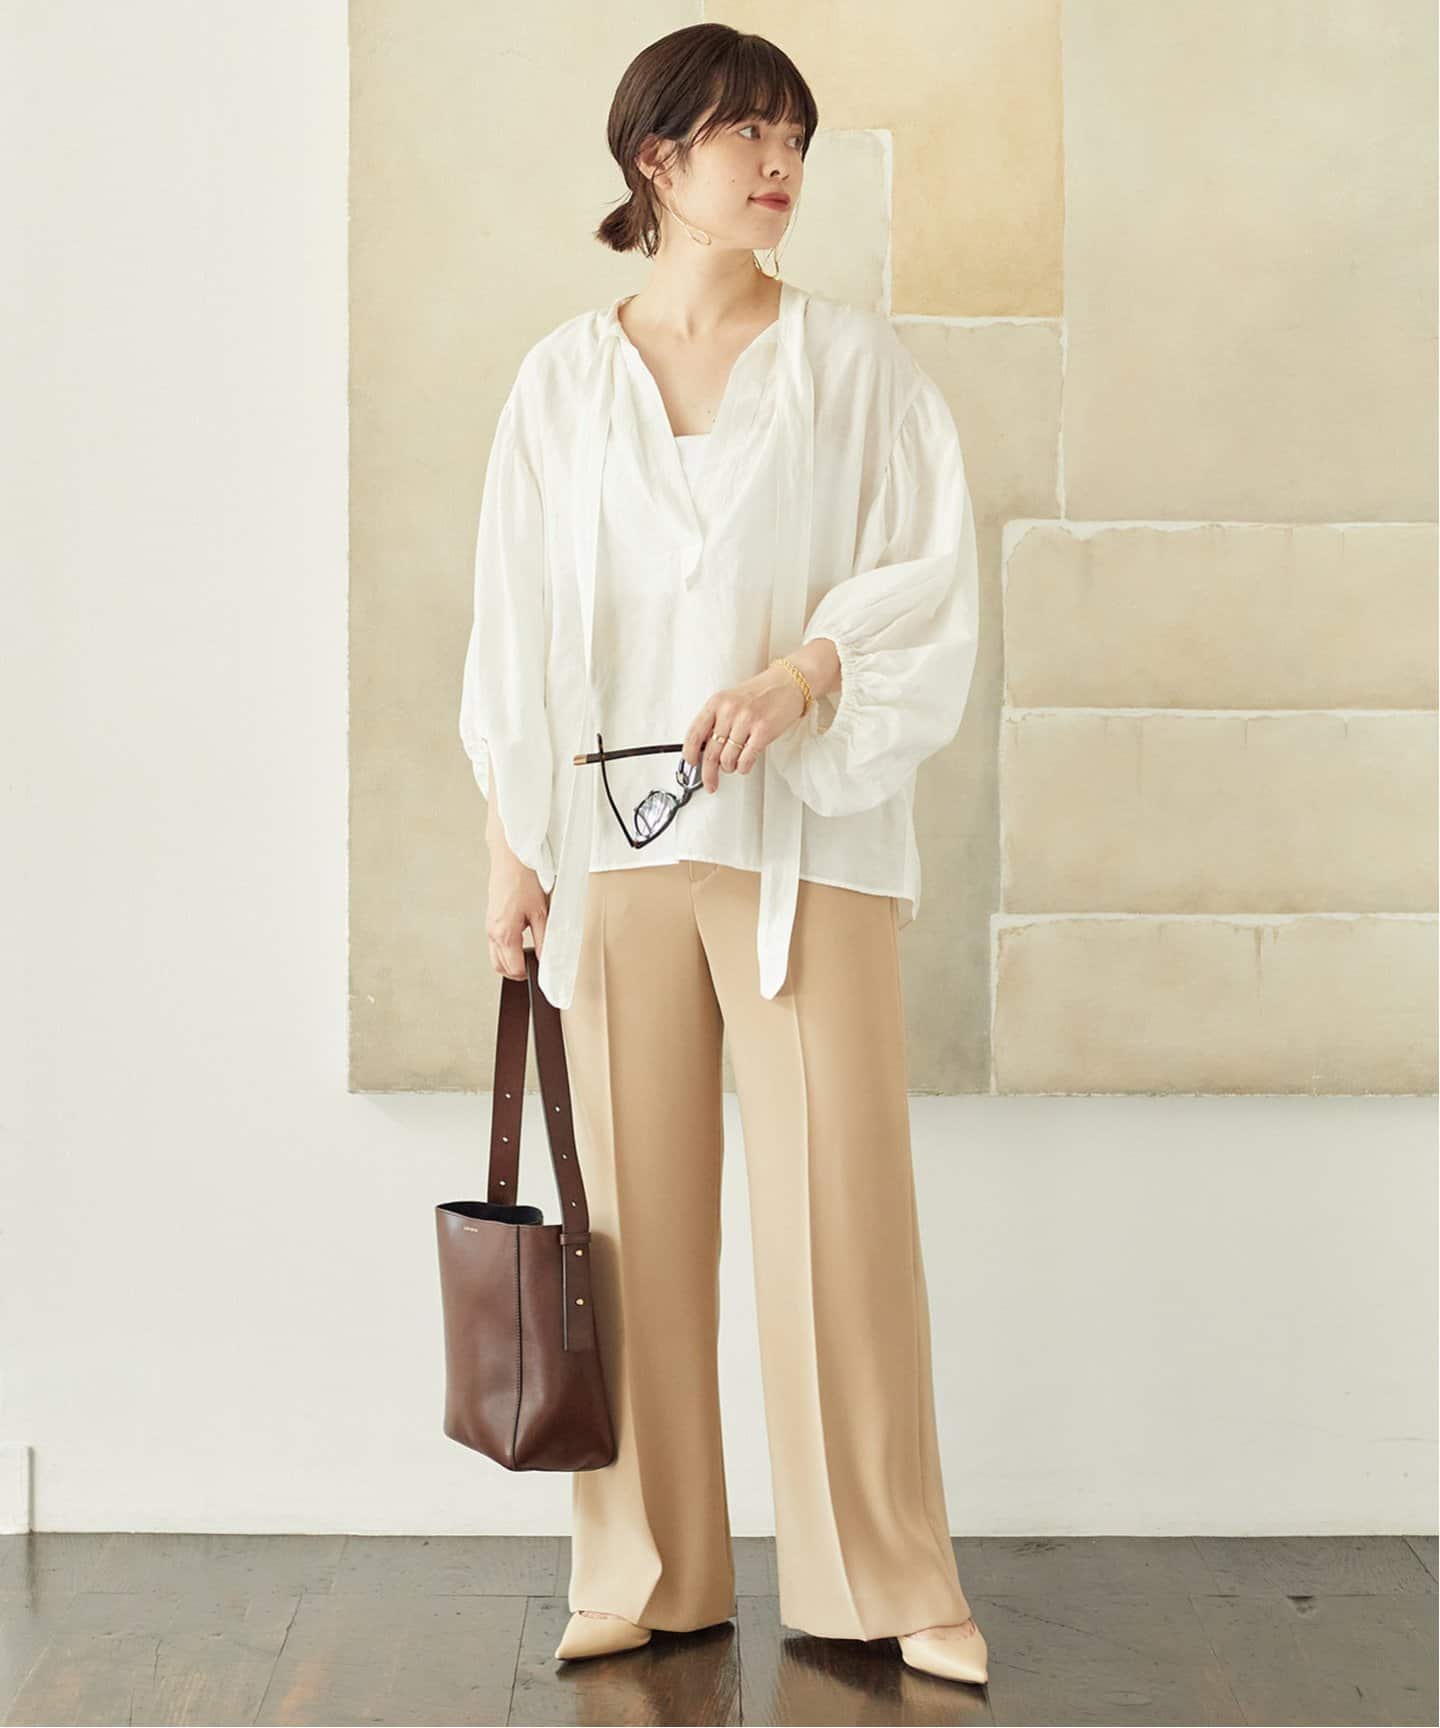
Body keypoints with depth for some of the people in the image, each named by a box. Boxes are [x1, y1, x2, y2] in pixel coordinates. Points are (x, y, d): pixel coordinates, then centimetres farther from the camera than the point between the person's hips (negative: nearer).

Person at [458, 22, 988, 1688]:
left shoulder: (853, 361, 6)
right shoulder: (563, 378, 10)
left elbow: (932, 570, 3)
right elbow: (518, 615, 10)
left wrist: (807, 669, -15)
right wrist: (510, 840, 5)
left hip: (802, 829, -1)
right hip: (614, 831, 2)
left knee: (836, 1192, -4)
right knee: (636, 1203, 3)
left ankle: (885, 1578, 7)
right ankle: (649, 1571, 14)